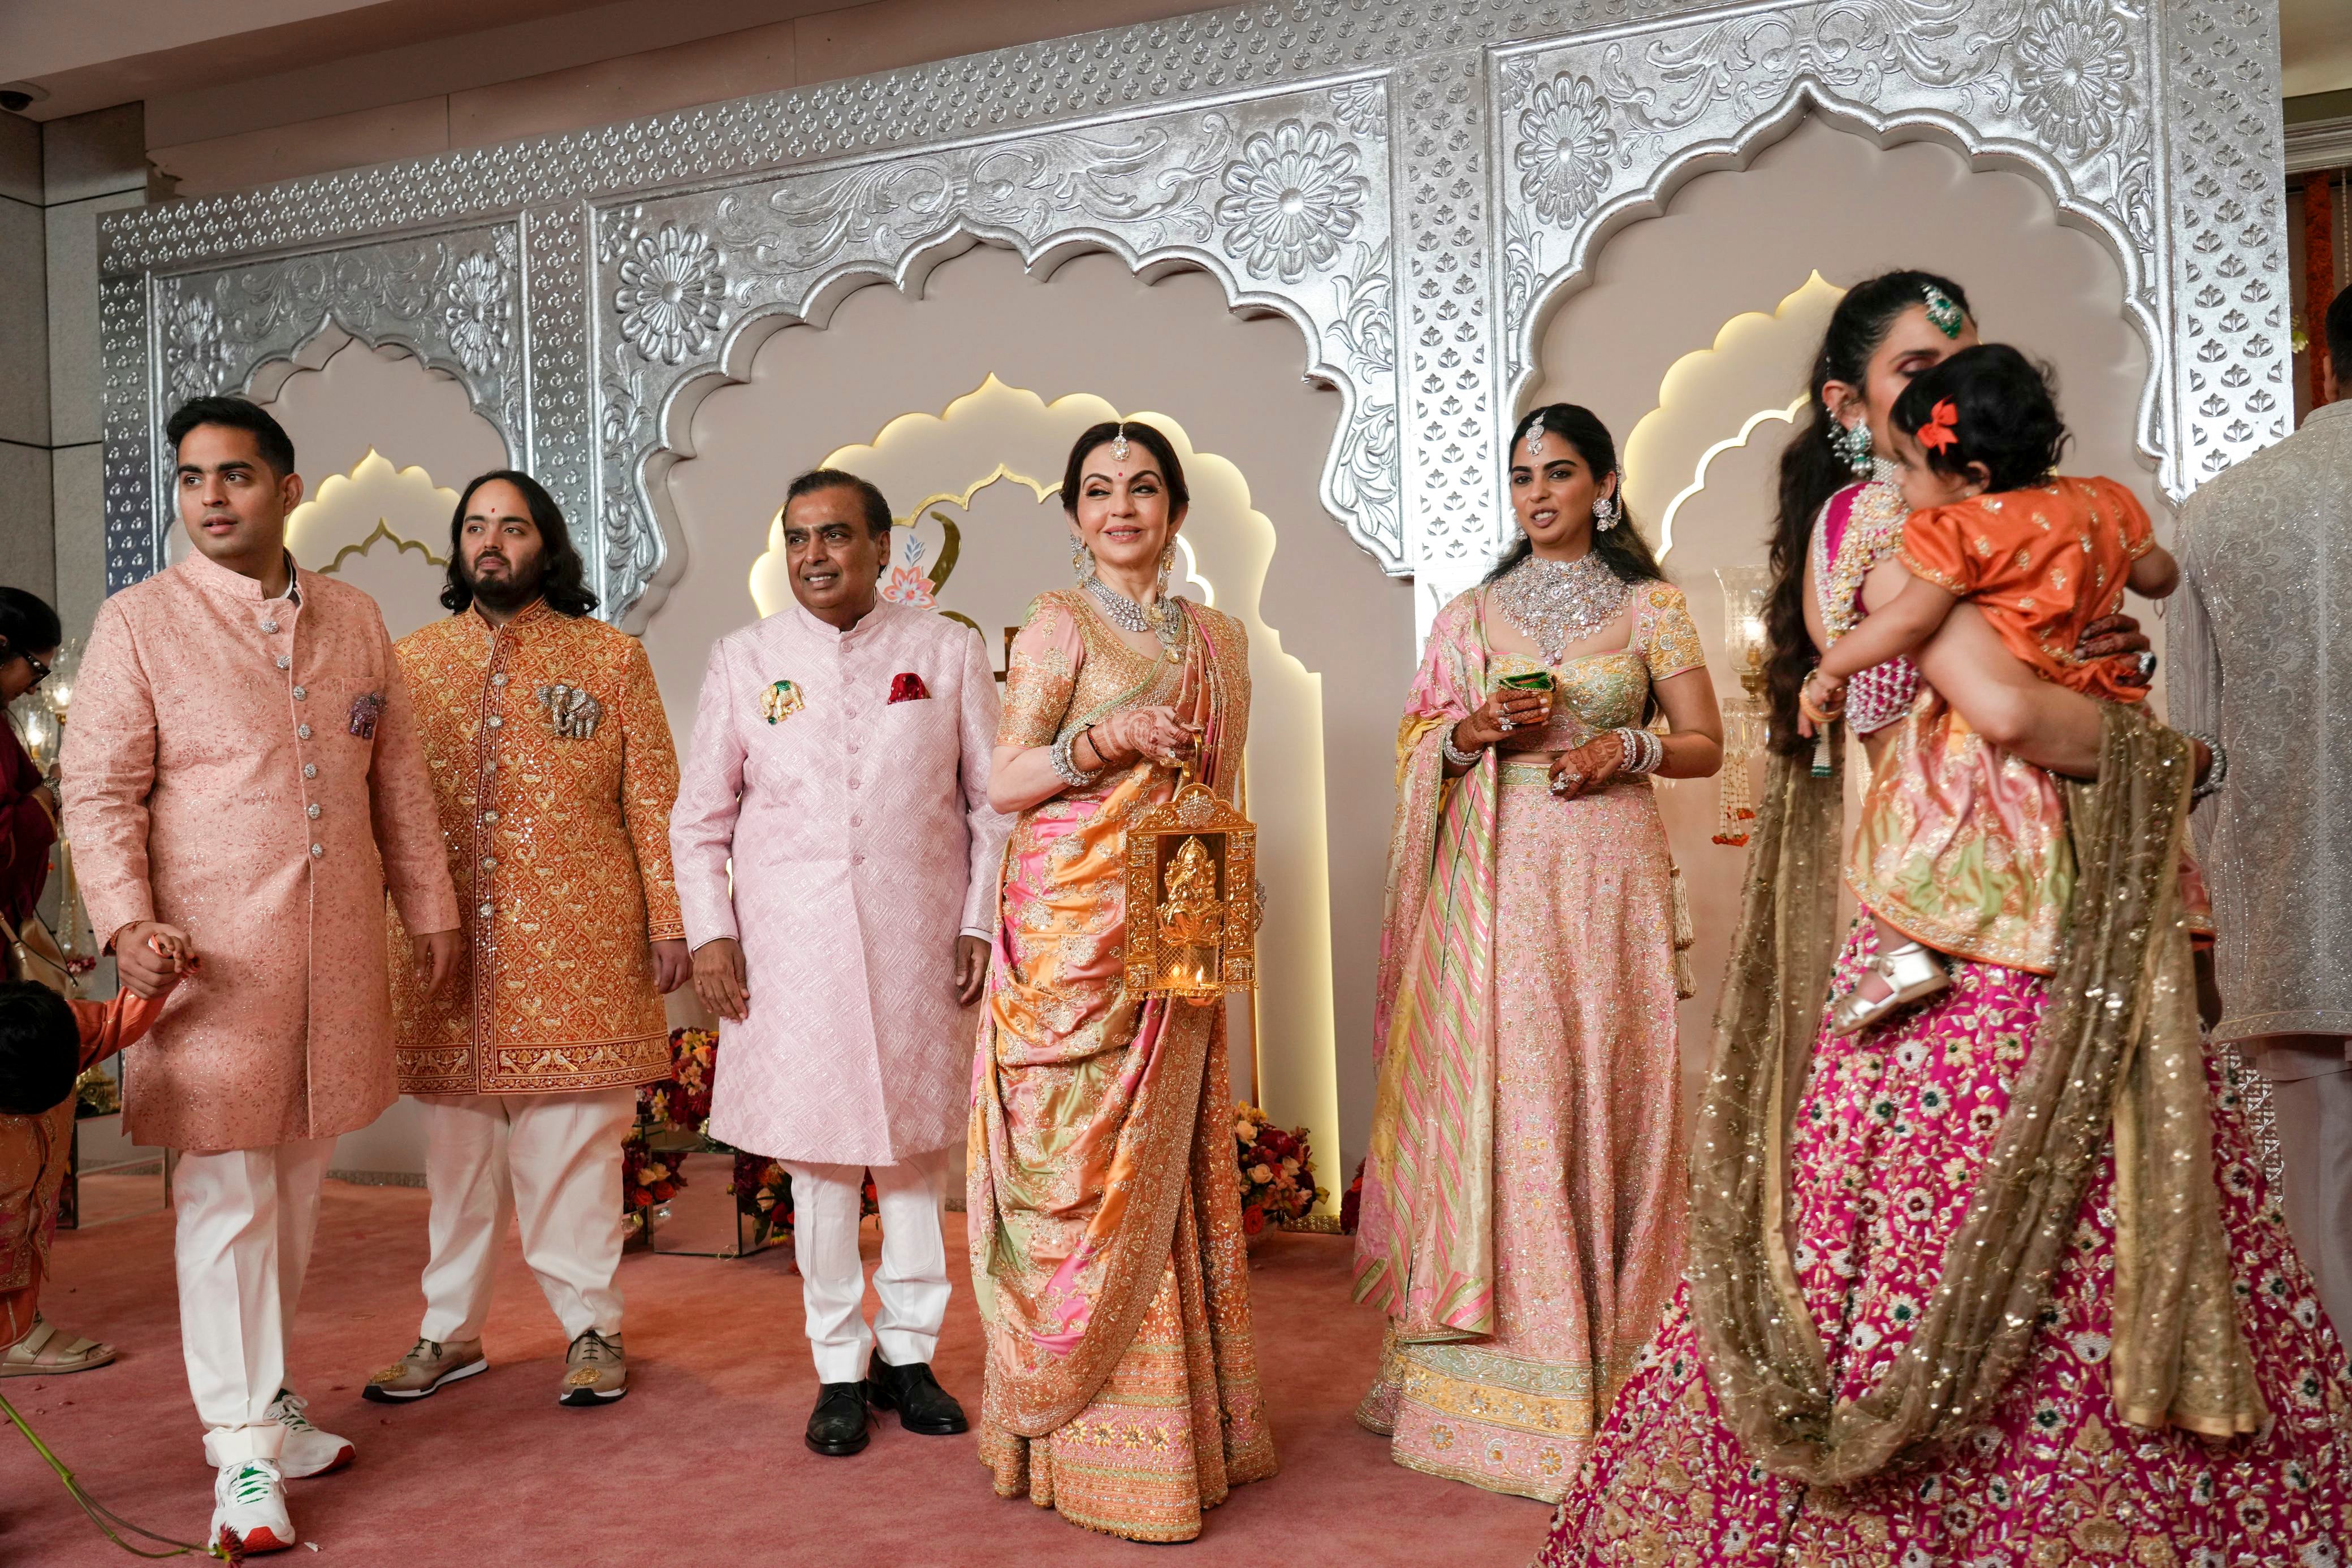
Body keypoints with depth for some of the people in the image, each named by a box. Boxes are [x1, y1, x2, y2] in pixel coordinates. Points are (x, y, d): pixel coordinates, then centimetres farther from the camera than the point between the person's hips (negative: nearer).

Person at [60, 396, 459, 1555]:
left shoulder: (354, 620, 11)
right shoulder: (139, 621, -1)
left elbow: (398, 777, 15)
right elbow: (99, 791, -4)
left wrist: (430, 906, 14)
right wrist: (127, 924, -16)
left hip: (338, 955, 4)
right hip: (211, 959, -4)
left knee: (297, 1186, 13)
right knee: (225, 1198, -1)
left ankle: (259, 1395, 29)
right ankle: (243, 1454, 8)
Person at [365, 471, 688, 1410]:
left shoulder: (611, 656, 5)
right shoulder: (412, 661, 12)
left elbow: (654, 800, 2)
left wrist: (668, 919, -4)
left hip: (578, 949, -2)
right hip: (451, 949, 3)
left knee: (575, 1148, 2)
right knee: (458, 1148, 10)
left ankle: (592, 1330, 16)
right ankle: (451, 1331, 23)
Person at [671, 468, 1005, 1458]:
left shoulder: (946, 653, 4)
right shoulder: (744, 659, 6)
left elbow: (993, 802, 5)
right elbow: (701, 815, 9)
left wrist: (983, 922, -2)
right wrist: (710, 931, 0)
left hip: (919, 941, 0)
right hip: (794, 943, 0)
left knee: (917, 1146, 7)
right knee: (819, 1155, 4)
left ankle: (908, 1349, 23)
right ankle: (840, 1366, 18)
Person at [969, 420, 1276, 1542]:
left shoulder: (1215, 639, 16)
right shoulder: (1058, 622, 0)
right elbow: (1003, 782, -5)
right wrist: (1106, 740, -19)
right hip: (1071, 927, -5)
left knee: (1161, 1171, 8)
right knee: (1082, 1166, -3)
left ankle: (1178, 1416, 18)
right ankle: (1069, 1426, 9)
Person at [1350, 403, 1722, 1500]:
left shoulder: (1650, 606, 9)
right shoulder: (1470, 615, 13)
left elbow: (1705, 745, 9)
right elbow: (1420, 743, 13)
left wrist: (1631, 750, -10)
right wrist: (1476, 731, -7)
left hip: (1609, 871, -1)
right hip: (1496, 878, 1)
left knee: (1604, 1091, -1)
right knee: (1498, 1091, -3)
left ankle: (1603, 1360, 10)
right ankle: (1500, 1357, 7)